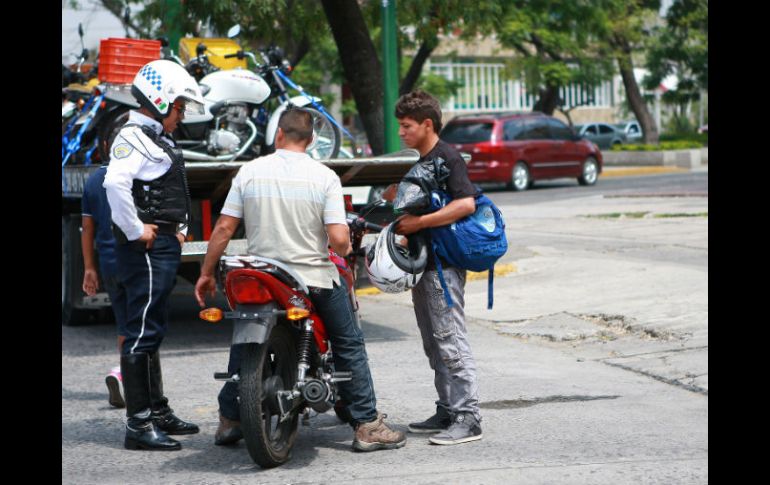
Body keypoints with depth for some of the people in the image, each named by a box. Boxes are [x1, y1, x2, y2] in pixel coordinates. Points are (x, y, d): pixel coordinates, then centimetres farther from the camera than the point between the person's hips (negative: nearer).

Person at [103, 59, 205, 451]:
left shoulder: (157, 139, 20)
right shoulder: (133, 137, -13)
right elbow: (115, 183, -31)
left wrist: (178, 229, 19)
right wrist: (135, 231, -24)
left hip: (164, 248, 11)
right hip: (146, 250, -11)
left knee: (152, 331, 17)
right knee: (141, 333, -9)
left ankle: (158, 412, 27)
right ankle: (138, 425, -7)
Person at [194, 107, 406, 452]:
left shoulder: (250, 171, -3)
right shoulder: (324, 177, -9)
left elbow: (224, 228, -3)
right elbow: (338, 239, -16)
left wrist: (206, 274, 7)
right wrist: (345, 250, 8)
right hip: (315, 278, -2)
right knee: (349, 346, 11)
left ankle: (229, 422, 25)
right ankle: (367, 426, 9)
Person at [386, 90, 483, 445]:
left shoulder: (448, 157, -11)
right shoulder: (417, 162, 18)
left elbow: (466, 204, -23)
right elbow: (393, 197, 32)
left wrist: (418, 222, -22)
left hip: (444, 264, -10)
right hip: (423, 262, 10)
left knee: (450, 340, -11)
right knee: (434, 343, 12)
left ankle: (468, 418, -10)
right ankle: (447, 412, 18)